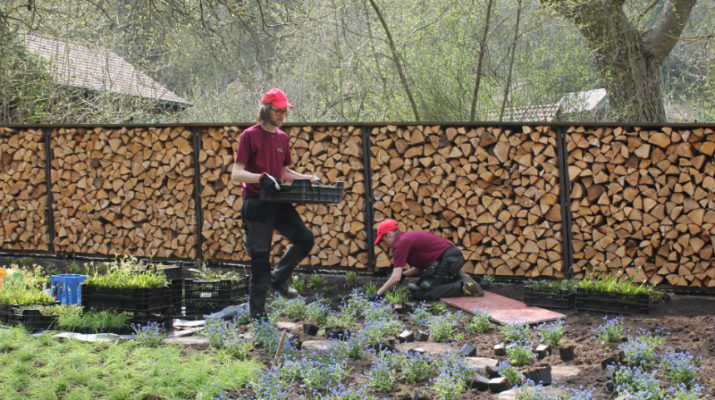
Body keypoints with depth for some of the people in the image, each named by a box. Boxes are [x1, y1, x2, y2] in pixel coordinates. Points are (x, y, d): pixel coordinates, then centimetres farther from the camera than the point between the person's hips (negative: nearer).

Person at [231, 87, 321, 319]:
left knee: (305, 239, -7)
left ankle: (278, 279, 15)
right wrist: (262, 178, -28)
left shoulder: (282, 137, 14)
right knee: (260, 257, -2)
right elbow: (236, 174, -13)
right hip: (256, 203, -6)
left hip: (278, 202, 6)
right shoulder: (250, 135, -7)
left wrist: (308, 178, 12)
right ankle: (257, 312, 9)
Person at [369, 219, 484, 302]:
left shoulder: (401, 243, -10)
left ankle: (461, 287, -14)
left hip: (447, 260, -10)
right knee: (418, 286, 17)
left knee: (421, 294, -10)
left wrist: (378, 294, -7)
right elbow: (419, 268, 27)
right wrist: (403, 274, 16)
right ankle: (458, 279, 11)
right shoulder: (408, 238, 21)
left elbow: (396, 278, -14)